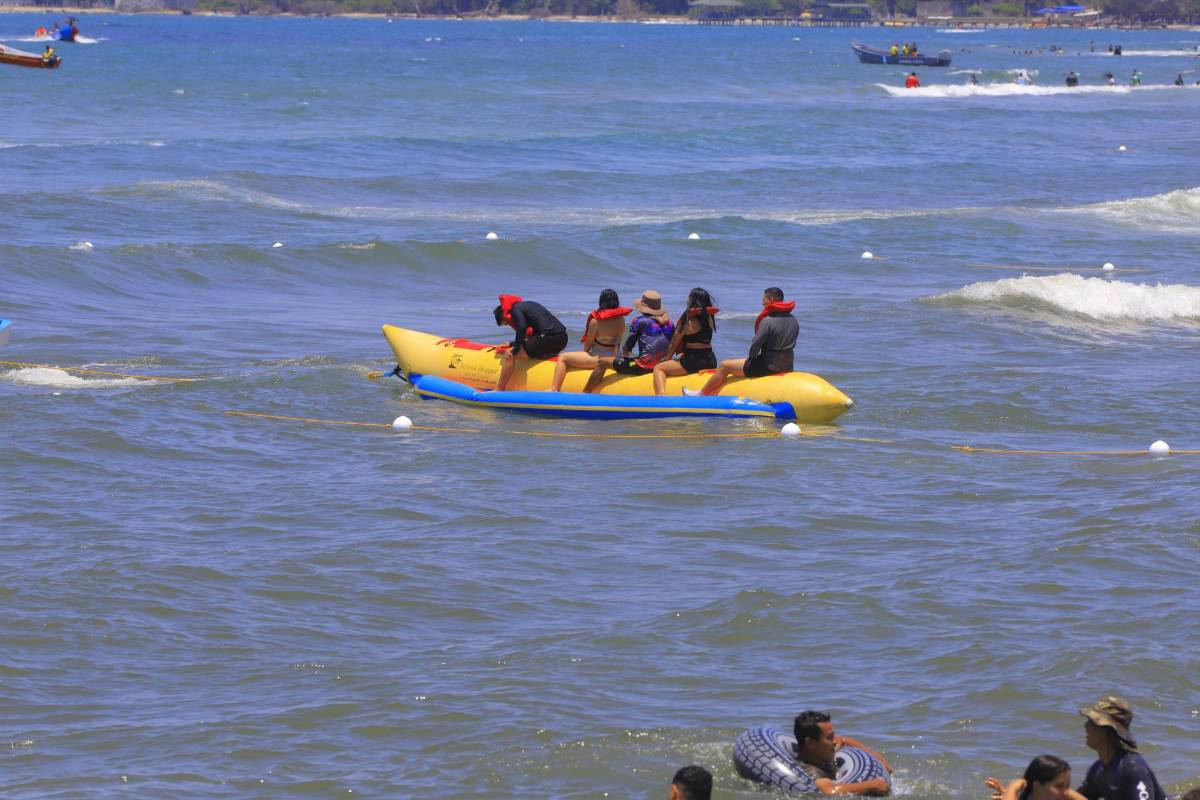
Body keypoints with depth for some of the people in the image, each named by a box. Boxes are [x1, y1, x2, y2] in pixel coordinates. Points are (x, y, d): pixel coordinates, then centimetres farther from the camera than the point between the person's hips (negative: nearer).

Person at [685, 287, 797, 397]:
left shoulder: (768, 321, -19)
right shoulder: (793, 320, 5)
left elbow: (755, 345, -16)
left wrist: (752, 358, 7)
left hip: (768, 367, -8)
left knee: (725, 366, 7)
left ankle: (701, 394, 21)